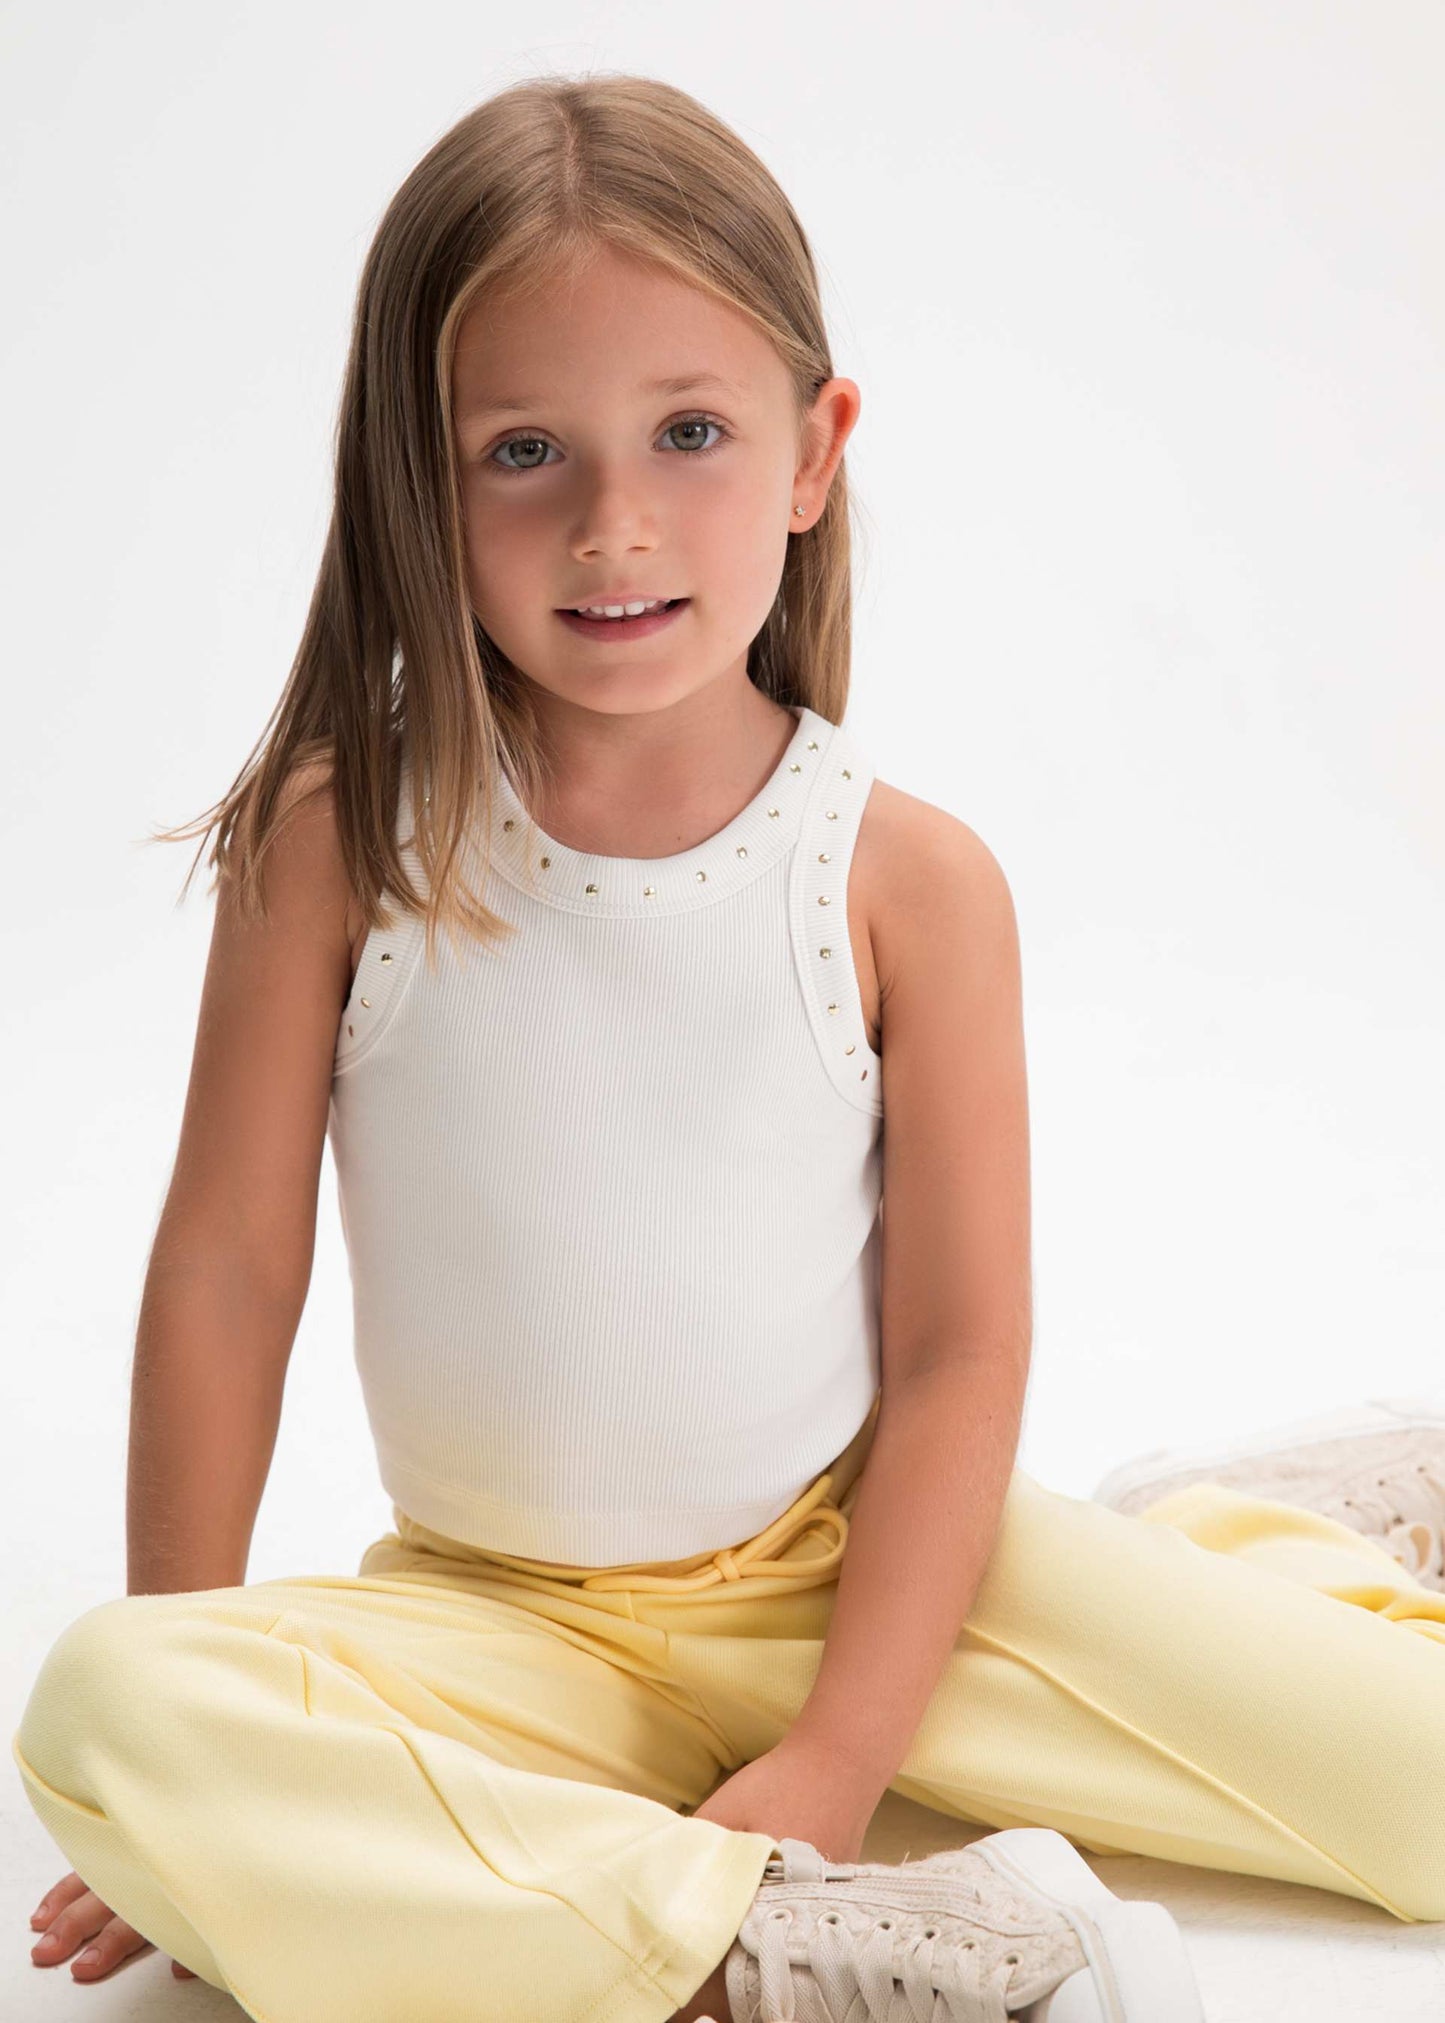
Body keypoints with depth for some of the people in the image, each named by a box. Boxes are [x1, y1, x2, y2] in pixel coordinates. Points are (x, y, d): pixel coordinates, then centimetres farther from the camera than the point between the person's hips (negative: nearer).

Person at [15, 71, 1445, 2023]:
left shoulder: (910, 878, -10)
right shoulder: (341, 842, -9)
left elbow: (961, 1351, -8)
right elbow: (227, 1277, -5)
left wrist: (833, 1760, -15)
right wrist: (192, 1741, -2)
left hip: (846, 1568, -1)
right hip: (499, 1624, 2)